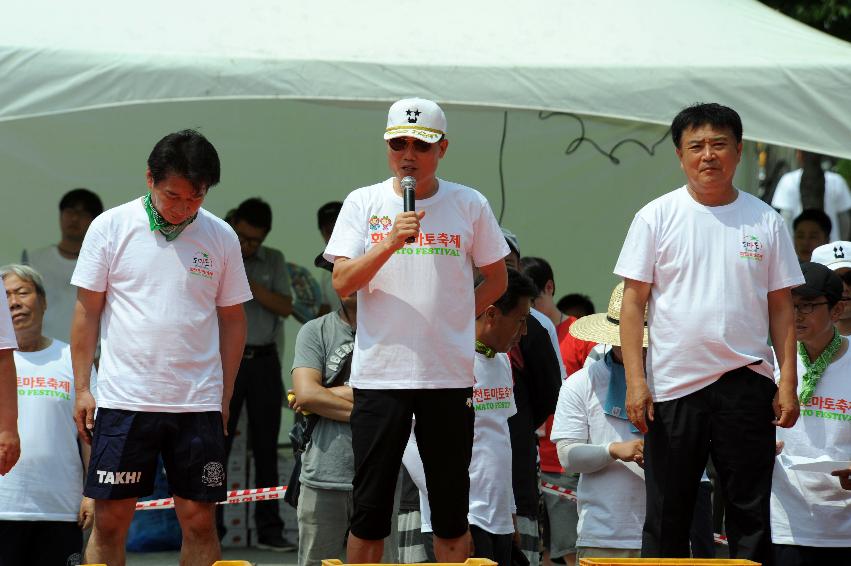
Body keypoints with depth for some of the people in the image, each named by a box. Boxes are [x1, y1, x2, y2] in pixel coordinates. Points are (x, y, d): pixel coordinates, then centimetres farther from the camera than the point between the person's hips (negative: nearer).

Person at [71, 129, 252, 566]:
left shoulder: (221, 237, 6)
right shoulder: (111, 227, 1)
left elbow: (232, 319, 12)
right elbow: (87, 311, 4)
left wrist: (225, 398, 8)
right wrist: (81, 389, 0)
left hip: (199, 401, 1)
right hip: (123, 398, -1)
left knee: (199, 520, 1)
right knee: (110, 519, -2)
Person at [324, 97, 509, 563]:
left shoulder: (470, 205, 5)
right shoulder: (363, 204, 3)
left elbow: (496, 279, 15)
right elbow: (342, 282, -7)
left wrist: (455, 319, 6)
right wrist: (391, 242, -19)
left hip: (449, 373, 1)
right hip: (378, 372, -1)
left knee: (451, 505, 4)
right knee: (370, 504, 1)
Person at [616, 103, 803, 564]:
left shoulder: (764, 221, 6)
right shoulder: (657, 217, 1)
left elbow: (781, 308, 8)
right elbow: (633, 302, -1)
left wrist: (788, 382, -1)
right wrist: (635, 381, -9)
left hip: (746, 383, 1)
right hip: (673, 386, -1)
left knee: (751, 513, 4)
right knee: (666, 516, 4)